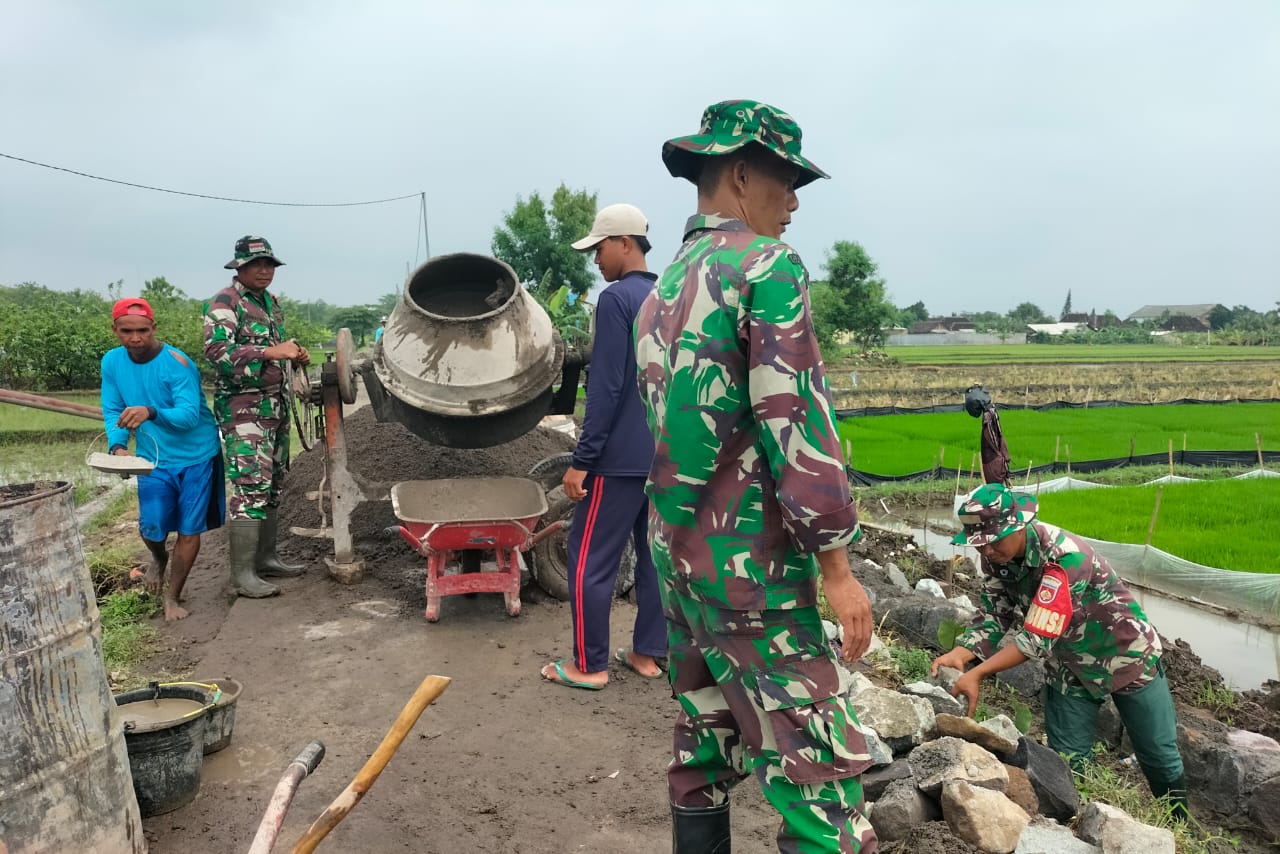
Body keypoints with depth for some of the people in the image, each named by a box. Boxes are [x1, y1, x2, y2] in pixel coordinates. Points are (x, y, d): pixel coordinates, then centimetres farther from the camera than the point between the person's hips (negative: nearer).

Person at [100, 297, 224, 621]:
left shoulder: (177, 363, -21)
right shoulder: (111, 362, -5)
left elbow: (189, 414, -29)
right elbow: (112, 411, 1)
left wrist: (151, 412, -48)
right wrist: (118, 445, -18)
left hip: (196, 456, -3)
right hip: (153, 459, 3)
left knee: (189, 529, 2)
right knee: (152, 529, -2)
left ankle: (173, 597, 20)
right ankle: (159, 559, 35)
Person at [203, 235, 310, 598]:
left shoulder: (270, 302, 17)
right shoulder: (224, 302, -8)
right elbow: (215, 349, -22)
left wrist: (295, 355, 7)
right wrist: (271, 352, -28)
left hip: (276, 404, 9)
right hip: (243, 407, -9)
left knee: (272, 484, 11)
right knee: (251, 486, -13)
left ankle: (265, 557, 21)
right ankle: (242, 573, -9)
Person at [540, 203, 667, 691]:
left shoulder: (616, 299, -13)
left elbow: (606, 388, -18)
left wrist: (582, 460, -15)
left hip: (622, 456, -8)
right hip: (666, 454, 9)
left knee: (590, 557, 1)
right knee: (655, 553, 13)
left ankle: (589, 665, 8)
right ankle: (648, 653, 21)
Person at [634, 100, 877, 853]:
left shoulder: (664, 288, 15)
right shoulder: (767, 263, -11)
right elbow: (796, 421, -18)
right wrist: (837, 564, -14)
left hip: (677, 552, 9)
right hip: (750, 561, -9)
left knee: (704, 753, 17)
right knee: (821, 775, -2)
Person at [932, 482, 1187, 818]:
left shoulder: (1065, 557, -37)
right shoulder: (995, 557, -16)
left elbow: (1039, 636, -38)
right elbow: (993, 616, -12)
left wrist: (976, 675, -41)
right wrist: (959, 655, -30)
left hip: (1126, 657, -4)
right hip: (1069, 669, 5)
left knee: (1160, 757, 13)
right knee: (1067, 763, 5)